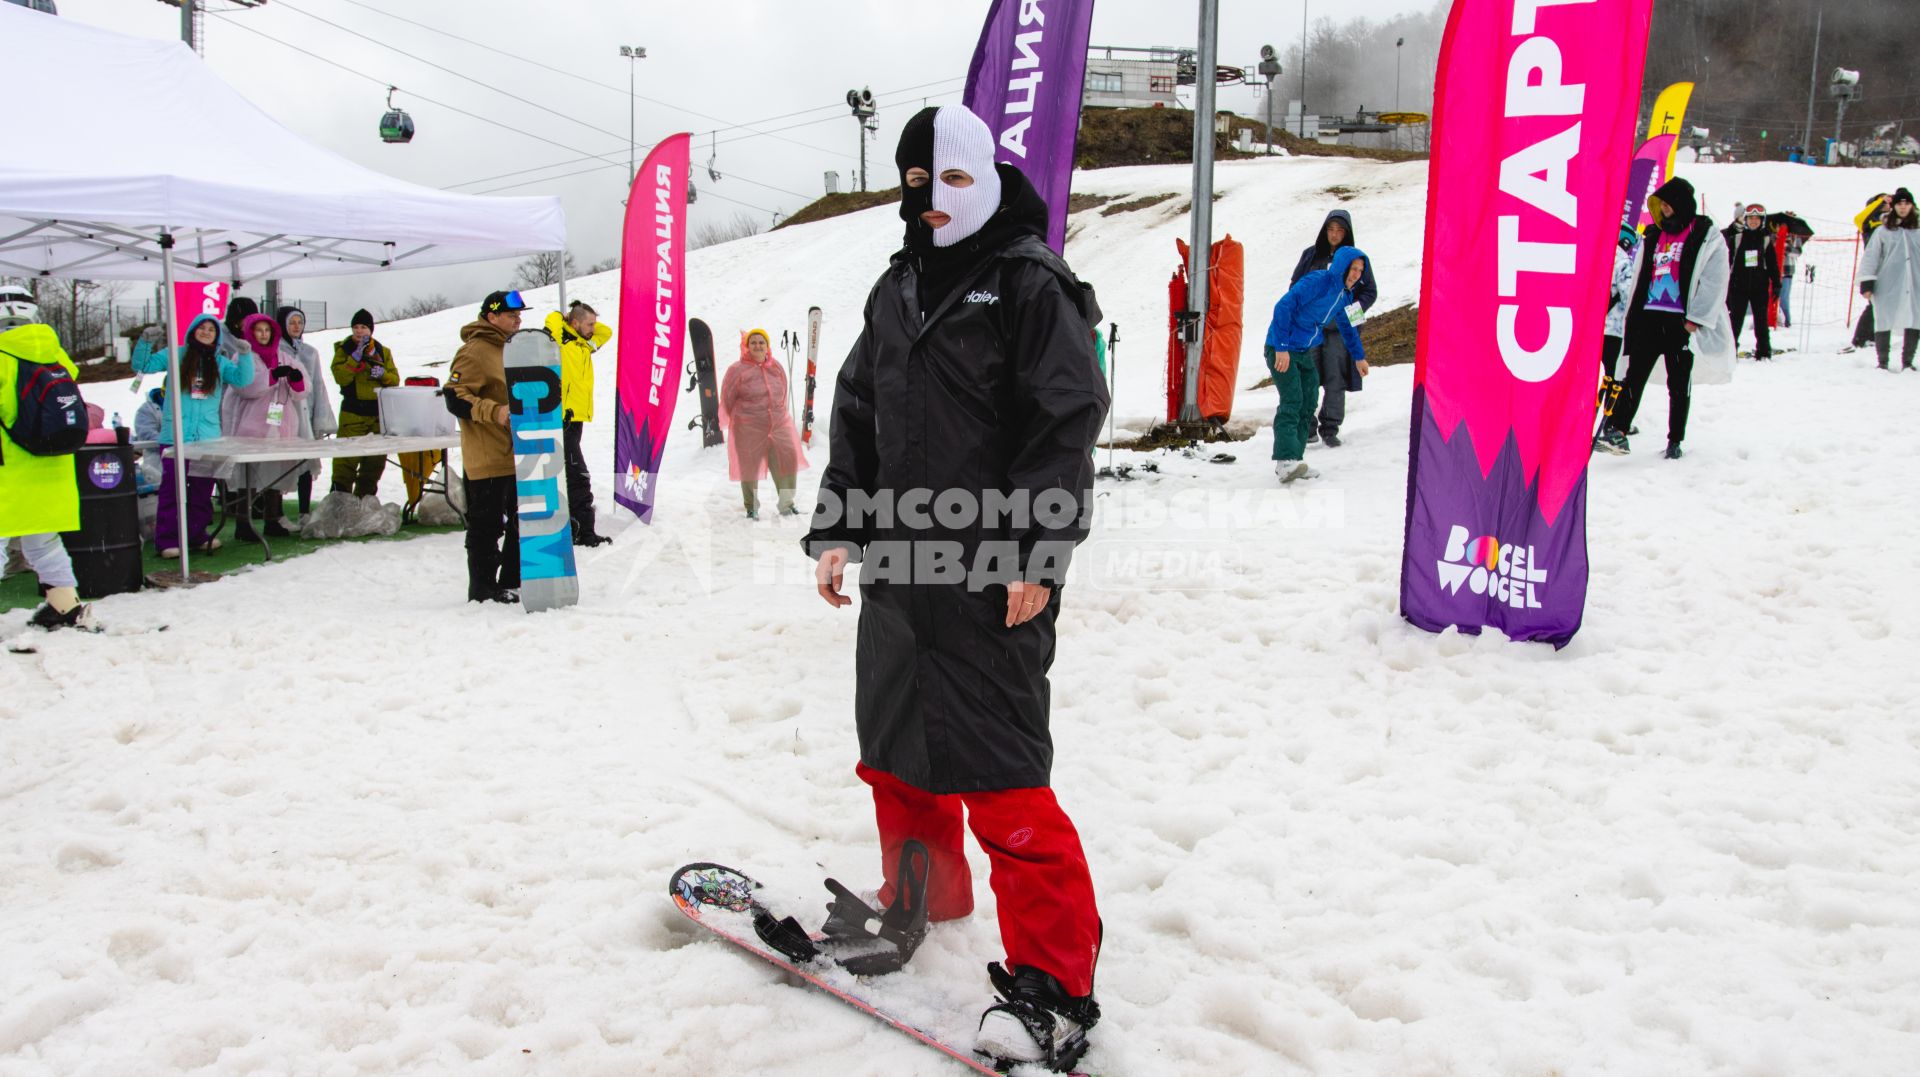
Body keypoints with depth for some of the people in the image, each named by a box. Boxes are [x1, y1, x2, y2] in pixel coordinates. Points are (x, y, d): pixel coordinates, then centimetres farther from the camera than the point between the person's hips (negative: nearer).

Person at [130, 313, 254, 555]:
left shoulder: (220, 363, 12)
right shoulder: (175, 355, 7)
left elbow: (243, 379, -1)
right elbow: (142, 366, 6)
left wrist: (245, 354, -14)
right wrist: (146, 342, -8)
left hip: (208, 437, 3)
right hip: (175, 436, -3)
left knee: (203, 489, 9)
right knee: (172, 488, -5)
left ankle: (197, 535, 19)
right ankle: (167, 539, -3)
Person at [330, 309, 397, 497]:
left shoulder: (383, 352, 14)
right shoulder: (344, 350, 5)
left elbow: (395, 379, 10)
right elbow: (340, 377, -10)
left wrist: (383, 374, -11)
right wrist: (356, 357, -17)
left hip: (379, 412, 4)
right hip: (353, 411, -4)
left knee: (375, 459, 9)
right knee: (347, 457, -13)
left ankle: (365, 495, 21)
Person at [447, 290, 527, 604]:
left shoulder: (510, 349, 18)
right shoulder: (474, 352, -12)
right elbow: (455, 398, -18)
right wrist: (495, 412, -27)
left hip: (515, 456, 9)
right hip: (488, 459, -9)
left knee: (521, 521, 13)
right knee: (487, 525, -3)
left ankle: (511, 583, 24)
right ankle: (483, 589, 6)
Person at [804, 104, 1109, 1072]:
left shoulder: (1032, 284, -6)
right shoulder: (897, 290, 16)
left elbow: (1066, 424, -12)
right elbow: (856, 415, 20)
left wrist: (1034, 554, -18)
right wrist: (836, 528, 12)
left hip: (992, 573, -8)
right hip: (899, 561, 8)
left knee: (996, 771, -10)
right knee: (895, 743, 18)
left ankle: (1055, 984, 0)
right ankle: (921, 900, 40)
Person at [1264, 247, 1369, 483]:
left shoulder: (1345, 295, 7)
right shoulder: (1318, 281, -20)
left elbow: (1347, 326, 26)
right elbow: (1283, 307, -26)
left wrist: (1358, 356, 33)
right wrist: (1282, 348, -27)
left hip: (1304, 352, 9)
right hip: (1281, 349, -9)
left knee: (1307, 404, 5)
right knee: (1292, 401, -21)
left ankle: (1294, 462, 9)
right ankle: (1286, 460, -30)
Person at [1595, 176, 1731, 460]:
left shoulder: (1707, 237, -1)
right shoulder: (1653, 235, 15)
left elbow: (1714, 283, -7)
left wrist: (1696, 319, -14)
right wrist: (1632, 315, 18)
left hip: (1681, 322, -4)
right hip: (1649, 317, 4)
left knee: (1679, 383, 5)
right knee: (1635, 375, -5)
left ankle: (1675, 440, 12)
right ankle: (1617, 431, -11)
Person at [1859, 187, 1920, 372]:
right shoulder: (1883, 231, 3)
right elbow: (1870, 257, 1)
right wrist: (1866, 282, -6)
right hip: (1888, 286, -2)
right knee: (1884, 323, 0)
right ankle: (1883, 362, 11)